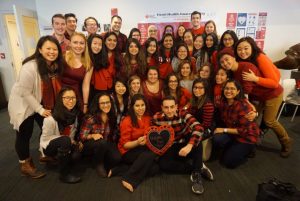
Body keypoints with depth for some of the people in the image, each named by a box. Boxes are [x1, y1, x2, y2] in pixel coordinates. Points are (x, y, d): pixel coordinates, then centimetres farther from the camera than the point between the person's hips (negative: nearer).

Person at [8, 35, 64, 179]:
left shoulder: (56, 65, -7)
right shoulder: (30, 67, -28)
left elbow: (55, 87, 1)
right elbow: (25, 92, -24)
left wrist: (48, 106, -1)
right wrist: (40, 110, -19)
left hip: (43, 103, 6)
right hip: (23, 104, -6)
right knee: (25, 134, 6)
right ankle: (25, 164, 26)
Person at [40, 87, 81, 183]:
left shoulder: (75, 113, -10)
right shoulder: (51, 118, -28)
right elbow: (46, 137, -18)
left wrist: (72, 141, -12)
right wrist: (68, 140, -22)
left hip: (65, 145, 7)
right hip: (48, 146, -6)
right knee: (65, 140, -33)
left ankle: (60, 157, 14)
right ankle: (64, 174, -19)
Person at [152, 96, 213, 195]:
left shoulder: (183, 114, -22)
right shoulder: (157, 118, -14)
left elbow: (198, 128, -37)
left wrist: (189, 146, -49)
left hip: (186, 145, -2)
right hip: (172, 149, 2)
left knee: (196, 136, -33)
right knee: (162, 163, -27)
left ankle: (196, 173, -24)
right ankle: (199, 167, -17)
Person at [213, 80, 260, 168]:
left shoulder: (243, 105, -27)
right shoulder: (223, 103, -7)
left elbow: (245, 130, -25)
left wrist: (224, 130, -22)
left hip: (247, 136, -5)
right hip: (232, 132, 6)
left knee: (228, 162, -9)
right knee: (217, 140, -27)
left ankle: (247, 149, 15)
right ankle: (234, 148, 5)